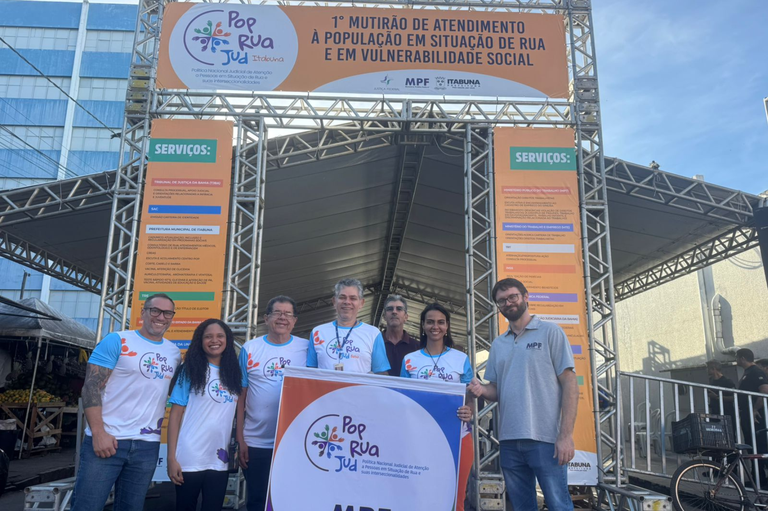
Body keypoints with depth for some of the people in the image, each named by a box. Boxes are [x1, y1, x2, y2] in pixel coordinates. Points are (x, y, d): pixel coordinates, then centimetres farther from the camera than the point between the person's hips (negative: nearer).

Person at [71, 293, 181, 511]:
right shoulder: (117, 341, -3)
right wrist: (98, 432, -17)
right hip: (106, 440, -4)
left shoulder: (175, 353, 12)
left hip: (148, 446, 5)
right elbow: (91, 386, -9)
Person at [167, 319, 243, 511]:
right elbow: (175, 414, -5)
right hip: (189, 459, -3)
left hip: (220, 461, 3)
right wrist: (171, 457, -10)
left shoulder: (233, 373, 7)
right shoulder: (191, 370, -2)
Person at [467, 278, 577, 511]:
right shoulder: (498, 344, 15)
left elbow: (569, 384, -5)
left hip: (545, 438, -5)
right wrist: (482, 390, -9)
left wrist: (565, 434, -14)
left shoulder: (550, 332, 0)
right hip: (509, 440, 5)